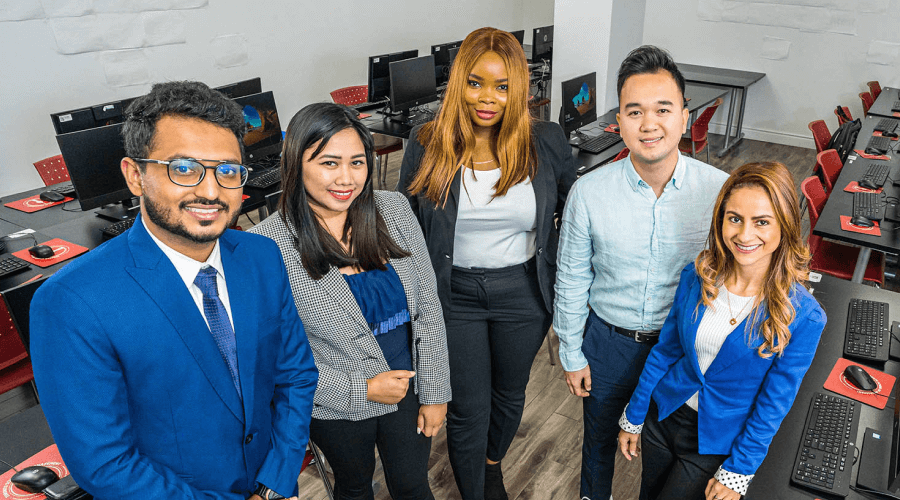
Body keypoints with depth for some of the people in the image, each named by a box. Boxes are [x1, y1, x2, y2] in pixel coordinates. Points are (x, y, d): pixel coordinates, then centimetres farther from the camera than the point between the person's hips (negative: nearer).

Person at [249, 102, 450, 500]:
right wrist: (362, 389, -17)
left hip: (409, 389, 2)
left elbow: (427, 305, -5)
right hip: (337, 409, -2)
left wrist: (435, 391, -2)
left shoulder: (393, 209, -11)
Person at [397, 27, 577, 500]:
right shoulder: (426, 145, -9)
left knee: (510, 393, 24)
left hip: (523, 292, 2)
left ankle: (493, 462, 56)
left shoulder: (546, 142, -9)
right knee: (467, 411, 9)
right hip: (454, 295, -1)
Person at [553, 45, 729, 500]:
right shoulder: (588, 193, -19)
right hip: (609, 340, 0)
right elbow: (571, 281, -7)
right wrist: (572, 355, -1)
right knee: (600, 435, 24)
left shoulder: (719, 190, -18)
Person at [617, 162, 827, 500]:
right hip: (663, 417, 4)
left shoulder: (802, 317, -21)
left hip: (717, 444, -3)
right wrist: (633, 417, 6)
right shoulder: (697, 276, -11)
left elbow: (773, 405, -13)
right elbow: (664, 351, -1)